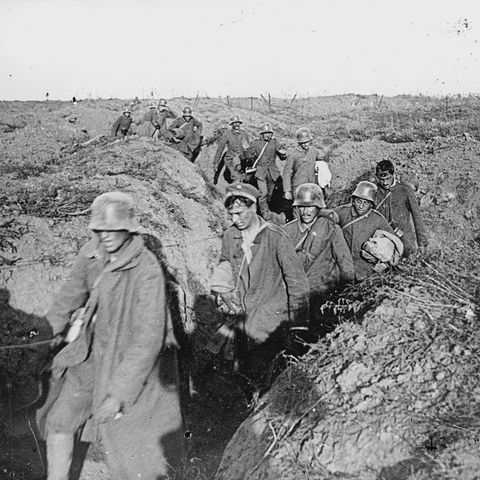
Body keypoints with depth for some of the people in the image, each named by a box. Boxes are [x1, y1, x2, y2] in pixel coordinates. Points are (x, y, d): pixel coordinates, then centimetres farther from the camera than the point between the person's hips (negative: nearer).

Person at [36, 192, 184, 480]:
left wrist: (119, 393, -30)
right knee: (58, 421, 13)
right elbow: (76, 287, 14)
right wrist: (55, 324, 27)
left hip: (131, 364, -6)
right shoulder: (93, 251, -7)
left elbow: (148, 340, -28)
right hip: (92, 354, 6)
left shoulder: (147, 271, -28)